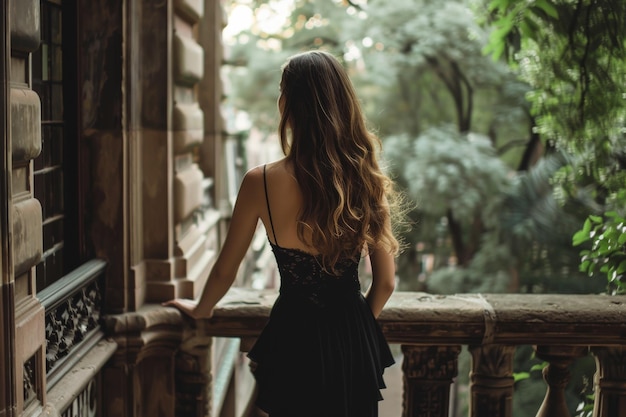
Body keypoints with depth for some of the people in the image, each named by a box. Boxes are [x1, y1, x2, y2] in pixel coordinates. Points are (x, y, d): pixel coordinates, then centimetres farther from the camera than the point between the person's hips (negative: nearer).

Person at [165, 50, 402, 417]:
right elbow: (385, 283, -3)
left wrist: (200, 309, 18)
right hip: (354, 341, 2)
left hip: (295, 340, -2)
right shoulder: (366, 179, -10)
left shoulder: (261, 183, -15)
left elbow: (225, 271, -3)